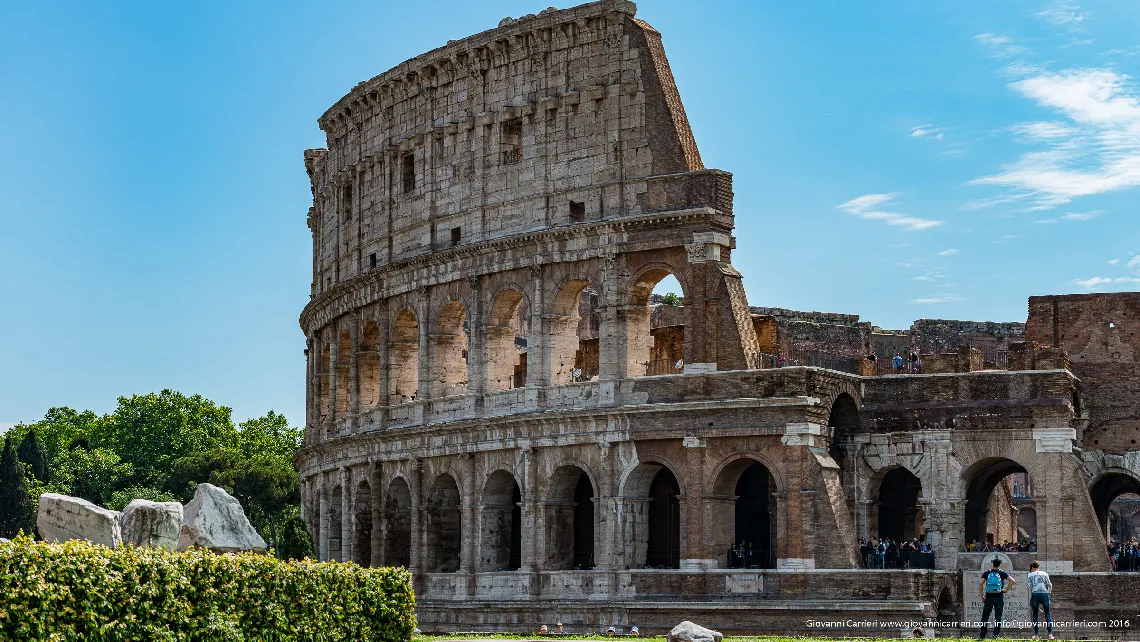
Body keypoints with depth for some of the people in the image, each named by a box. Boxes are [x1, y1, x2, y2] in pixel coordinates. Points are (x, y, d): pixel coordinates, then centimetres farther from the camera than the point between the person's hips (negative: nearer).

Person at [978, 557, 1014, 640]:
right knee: (998, 617, 6)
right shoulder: (1002, 573, 3)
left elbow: (980, 583, -5)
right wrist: (1006, 590, -2)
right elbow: (1012, 581, -9)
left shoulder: (987, 573, 5)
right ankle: (995, 635, 2)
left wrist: (981, 595, -1)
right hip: (999, 597, -1)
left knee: (985, 617, 5)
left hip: (989, 597, 1)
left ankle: (981, 636, 2)